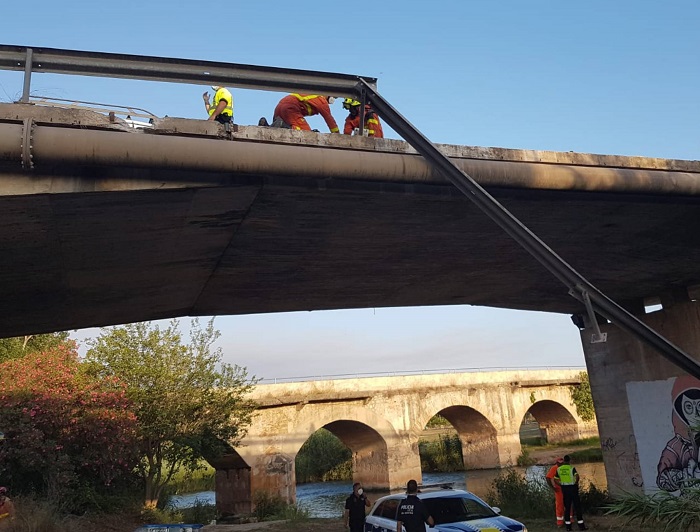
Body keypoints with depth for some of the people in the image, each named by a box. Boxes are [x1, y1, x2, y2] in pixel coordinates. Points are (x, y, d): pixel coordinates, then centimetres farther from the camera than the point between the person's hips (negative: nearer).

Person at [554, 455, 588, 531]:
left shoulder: (559, 469, 3)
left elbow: (555, 480, 5)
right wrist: (576, 482, -10)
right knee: (577, 506, 3)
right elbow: (577, 476, -28)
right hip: (572, 488, -4)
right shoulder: (572, 468, -11)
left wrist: (562, 485, 10)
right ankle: (581, 525, 4)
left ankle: (568, 526, 9)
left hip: (564, 489, 4)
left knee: (567, 507, 9)